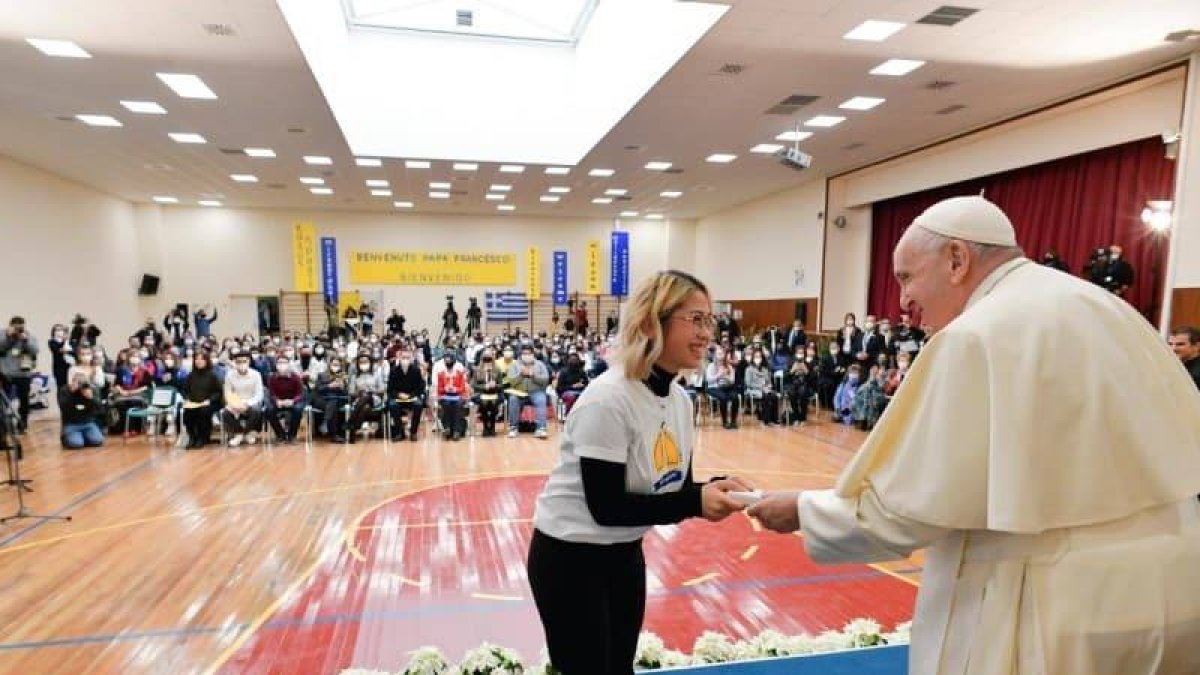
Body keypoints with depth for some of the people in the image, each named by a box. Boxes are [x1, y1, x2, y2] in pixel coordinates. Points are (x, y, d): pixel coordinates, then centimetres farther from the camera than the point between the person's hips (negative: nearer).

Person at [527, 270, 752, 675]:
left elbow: (674, 487, 2)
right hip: (569, 557, -7)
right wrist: (696, 502, -30)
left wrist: (715, 489, -18)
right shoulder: (608, 399, -27)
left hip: (625, 553, 8)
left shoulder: (679, 399, -2)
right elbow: (606, 507, -26)